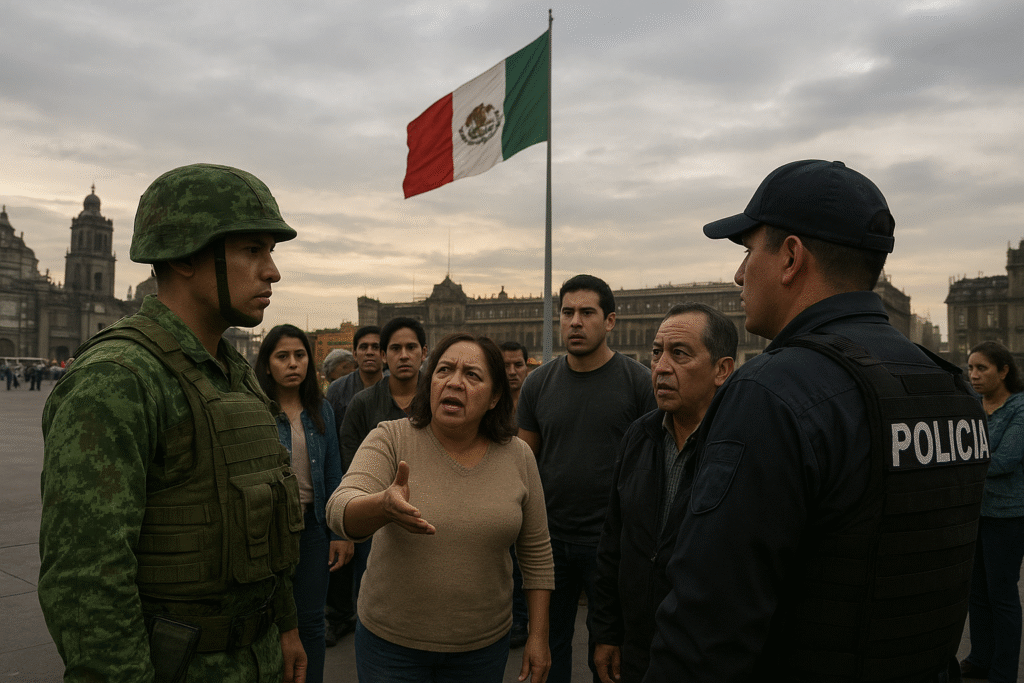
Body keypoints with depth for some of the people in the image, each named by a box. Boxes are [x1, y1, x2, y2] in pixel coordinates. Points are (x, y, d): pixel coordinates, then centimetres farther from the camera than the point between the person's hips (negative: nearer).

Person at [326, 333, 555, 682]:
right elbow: (340, 510, -25)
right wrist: (383, 506, -46)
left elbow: (536, 551, 2)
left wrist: (539, 635, 3)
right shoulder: (390, 440, -11)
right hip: (390, 640, -1)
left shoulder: (518, 457, -6)